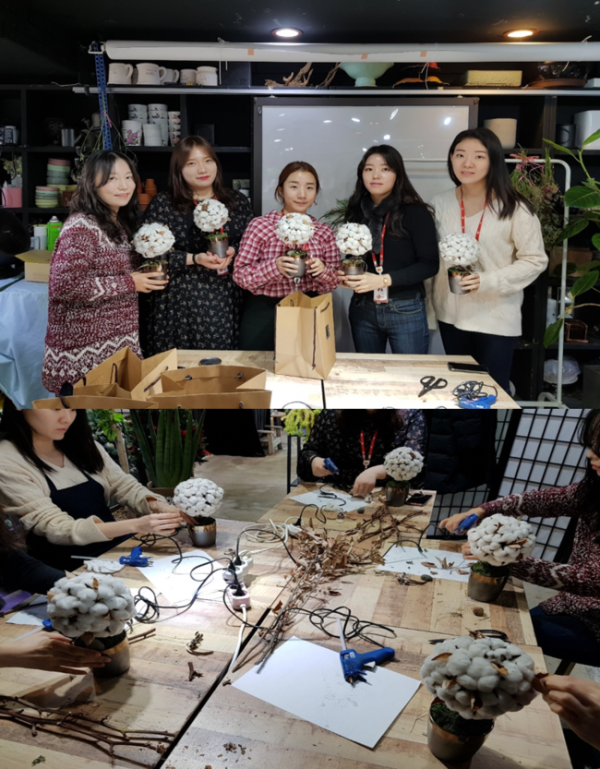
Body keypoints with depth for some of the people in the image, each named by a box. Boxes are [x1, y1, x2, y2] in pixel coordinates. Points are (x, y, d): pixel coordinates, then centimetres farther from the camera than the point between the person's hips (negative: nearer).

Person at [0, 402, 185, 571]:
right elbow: (56, 528, -19)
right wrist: (135, 525, -31)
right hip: (69, 573, -6)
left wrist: (157, 507, -18)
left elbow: (125, 486, 5)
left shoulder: (81, 445, 9)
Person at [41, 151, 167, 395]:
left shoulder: (120, 223, 10)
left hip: (119, 340, 8)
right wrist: (129, 283, -20)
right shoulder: (82, 227, -17)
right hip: (85, 349, -8)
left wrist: (143, 275, 2)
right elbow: (63, 286, -26)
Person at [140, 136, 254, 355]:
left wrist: (233, 252, -11)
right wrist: (194, 259, -16)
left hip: (224, 303, 2)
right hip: (177, 305, -2)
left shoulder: (238, 202, 10)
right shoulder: (162, 204, 2)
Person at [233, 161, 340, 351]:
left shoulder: (324, 232, 3)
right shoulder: (259, 225, -6)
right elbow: (240, 274, -9)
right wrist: (275, 266, -25)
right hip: (264, 313, -2)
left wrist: (322, 271, -16)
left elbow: (334, 281, 6)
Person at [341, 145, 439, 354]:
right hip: (363, 309, 4)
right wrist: (347, 275, -7)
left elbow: (429, 264, -10)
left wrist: (384, 280, -19)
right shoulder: (357, 211, 6)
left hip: (406, 311, -4)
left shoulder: (415, 212, -7)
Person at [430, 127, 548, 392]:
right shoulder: (439, 204, 1)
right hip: (451, 315, 4)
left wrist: (487, 281, -21)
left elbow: (535, 260, -8)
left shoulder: (514, 209, -12)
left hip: (497, 318, -4)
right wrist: (428, 309, 5)